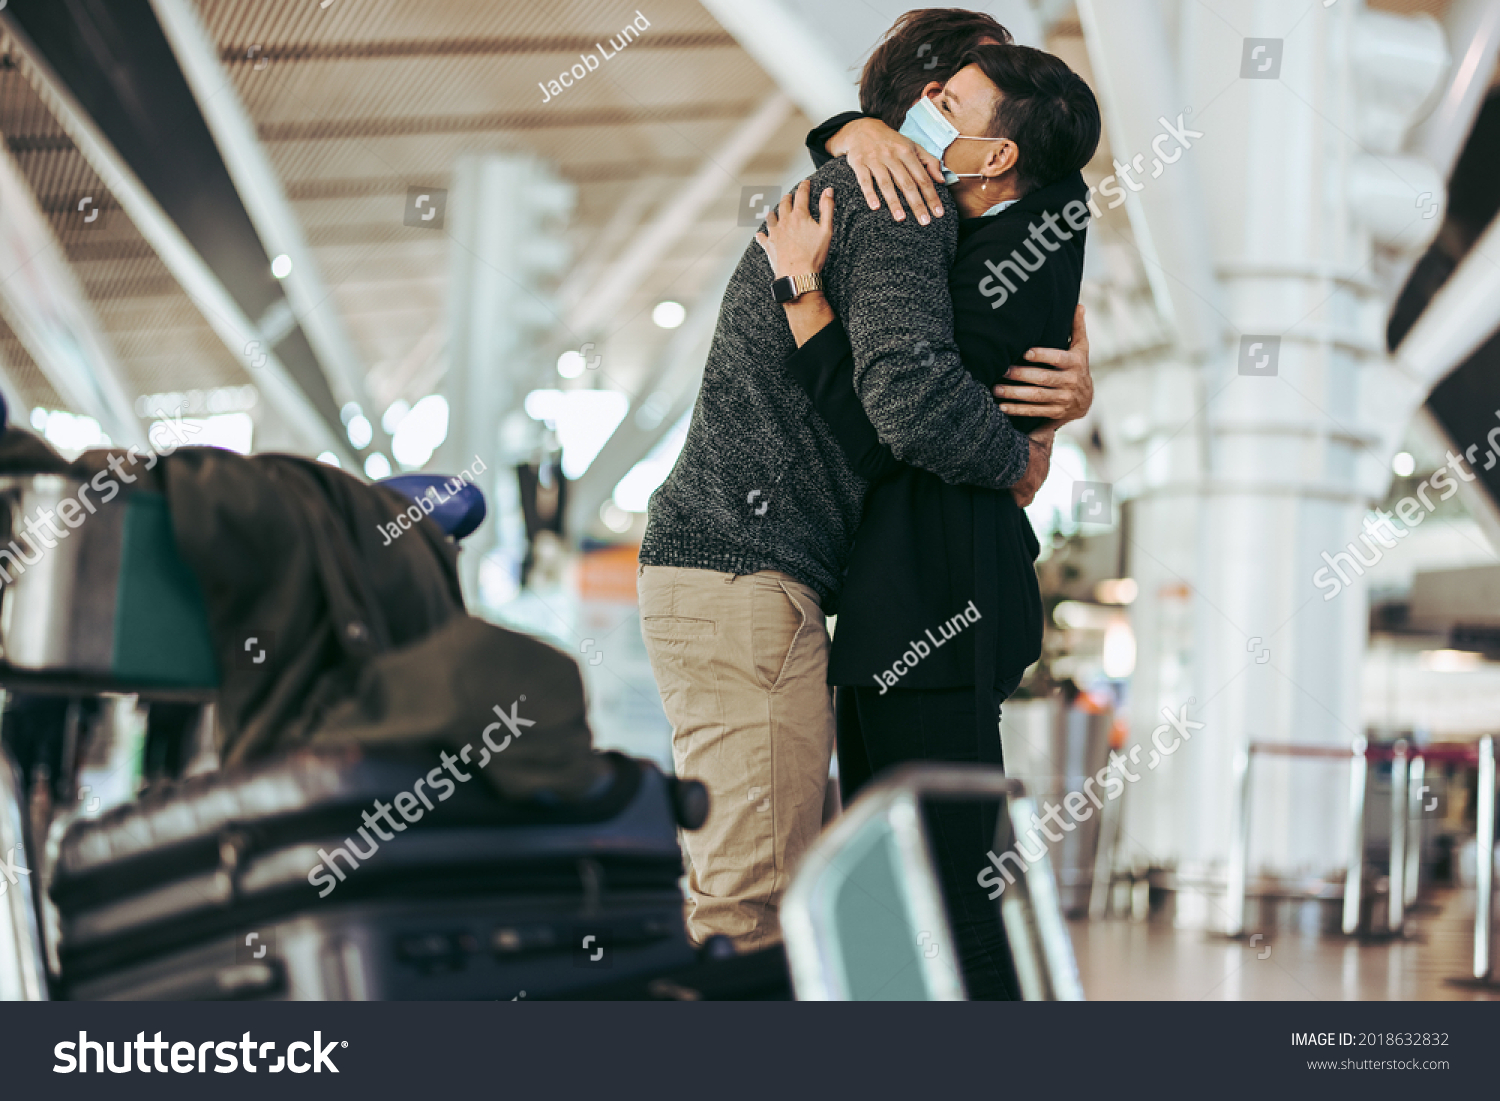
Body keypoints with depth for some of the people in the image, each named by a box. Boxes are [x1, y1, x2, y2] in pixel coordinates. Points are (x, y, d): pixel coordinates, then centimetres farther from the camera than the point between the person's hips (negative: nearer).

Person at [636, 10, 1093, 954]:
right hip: (747, 571, -11)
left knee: (740, 897, 15)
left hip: (708, 570, 11)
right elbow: (912, 397, -26)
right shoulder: (898, 203, -9)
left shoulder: (848, 191, 24)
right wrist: (1021, 459, -6)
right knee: (751, 910, -11)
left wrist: (1065, 386, 4)